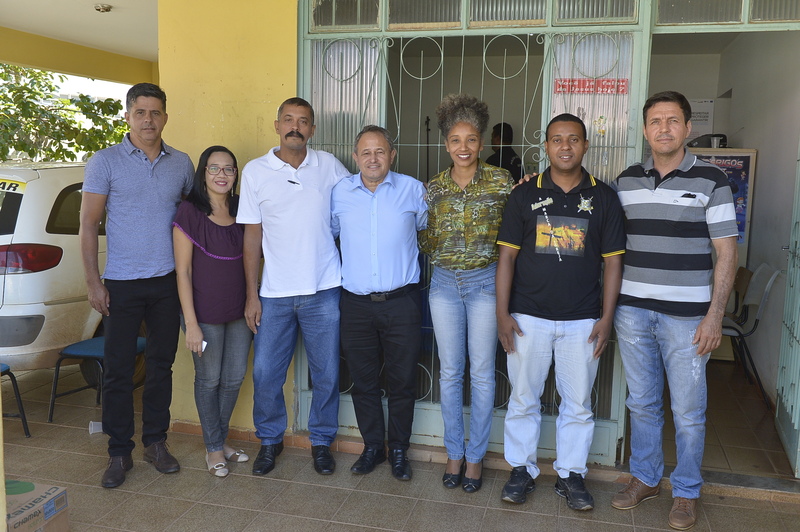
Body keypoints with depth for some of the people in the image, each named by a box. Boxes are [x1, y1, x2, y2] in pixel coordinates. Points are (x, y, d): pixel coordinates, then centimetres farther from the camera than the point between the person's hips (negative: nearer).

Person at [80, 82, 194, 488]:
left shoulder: (181, 163, 6)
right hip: (122, 283, -3)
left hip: (168, 281, 3)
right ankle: (119, 452, 17)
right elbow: (88, 223, -4)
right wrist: (93, 282, -9)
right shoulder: (105, 162, -3)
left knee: (161, 364, 11)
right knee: (118, 370, 3)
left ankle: (156, 442, 25)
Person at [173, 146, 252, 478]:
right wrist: (191, 323, -14)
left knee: (234, 378, 14)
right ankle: (214, 448, 26)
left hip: (239, 310, 5)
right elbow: (183, 270, -11)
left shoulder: (241, 210, 4)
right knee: (209, 380, 8)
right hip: (205, 312, -5)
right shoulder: (190, 212, -11)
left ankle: (221, 440, 33)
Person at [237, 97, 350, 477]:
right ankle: (270, 439, 29)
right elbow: (252, 236, 2)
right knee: (265, 373, 6)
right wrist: (252, 295, 0)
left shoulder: (329, 166, 3)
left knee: (326, 374, 8)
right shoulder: (256, 171, 1)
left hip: (323, 290, 0)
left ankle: (321, 441, 28)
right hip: (274, 293, 0)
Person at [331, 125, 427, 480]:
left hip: (402, 302, -1)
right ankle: (372, 447, 29)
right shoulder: (340, 192, 5)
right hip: (356, 304, 2)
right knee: (363, 380, 11)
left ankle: (399, 450, 25)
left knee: (402, 380, 7)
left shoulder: (413, 190, 0)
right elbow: (328, 232, 19)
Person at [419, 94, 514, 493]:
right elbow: (427, 241, 11)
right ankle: (454, 452, 24)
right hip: (444, 283, 3)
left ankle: (475, 456, 20)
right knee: (450, 370, 9)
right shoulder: (434, 187, 5)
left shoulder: (501, 182, -3)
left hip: (484, 283, -2)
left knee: (481, 372, 4)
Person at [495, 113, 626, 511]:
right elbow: (507, 256, 1)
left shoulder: (603, 198, 3)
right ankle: (522, 469, 26)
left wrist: (606, 318, -3)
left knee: (578, 402, 9)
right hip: (528, 317, 0)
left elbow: (613, 261, 3)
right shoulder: (525, 195, 2)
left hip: (582, 321, 0)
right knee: (523, 398, 9)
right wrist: (503, 313, -5)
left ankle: (570, 474, 26)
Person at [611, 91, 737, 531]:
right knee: (642, 403, 14)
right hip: (632, 310, 3)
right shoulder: (626, 181, 7)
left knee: (688, 411, 6)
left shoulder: (710, 180, -3)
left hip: (686, 314, -3)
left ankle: (686, 493, 24)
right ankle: (644, 478, 31)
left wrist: (715, 315, -10)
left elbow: (726, 252, -5)